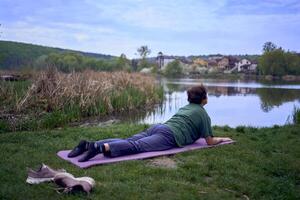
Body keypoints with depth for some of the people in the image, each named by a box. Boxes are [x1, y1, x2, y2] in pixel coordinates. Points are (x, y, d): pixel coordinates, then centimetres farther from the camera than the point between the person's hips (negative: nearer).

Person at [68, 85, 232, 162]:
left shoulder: (185, 107, 34)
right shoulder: (203, 114, 13)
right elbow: (209, 141, 14)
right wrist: (221, 139, 35)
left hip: (158, 127, 7)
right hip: (170, 136, -7)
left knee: (128, 141, -10)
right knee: (136, 146, -26)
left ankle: (88, 144, -26)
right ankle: (100, 147, -49)